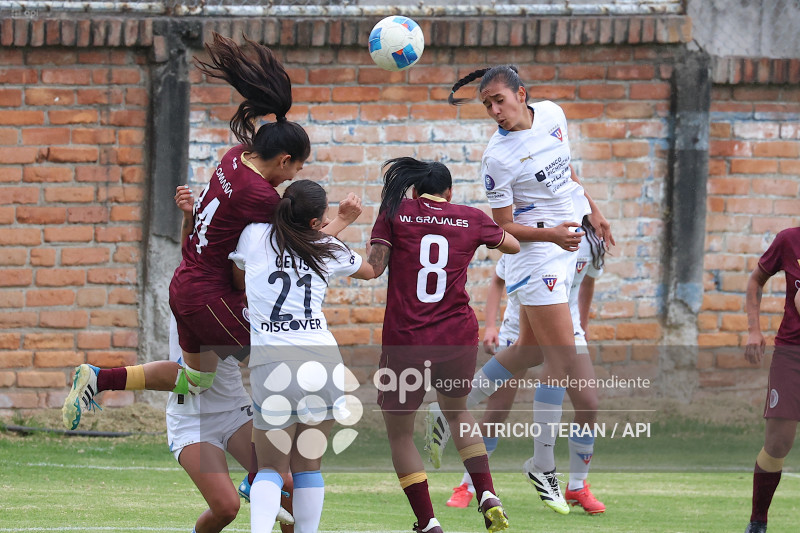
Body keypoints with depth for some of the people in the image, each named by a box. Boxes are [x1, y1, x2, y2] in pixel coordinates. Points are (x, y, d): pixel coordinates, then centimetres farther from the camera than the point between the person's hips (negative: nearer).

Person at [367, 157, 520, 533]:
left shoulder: (396, 212, -2)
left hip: (406, 342, -3)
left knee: (399, 434, 12)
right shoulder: (471, 219, 5)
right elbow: (513, 246, 23)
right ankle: (488, 498, 16)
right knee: (457, 411, 30)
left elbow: (373, 268, -10)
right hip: (458, 338, 3)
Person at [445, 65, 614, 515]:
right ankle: (543, 465, 2)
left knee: (529, 351, 14)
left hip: (566, 248, 7)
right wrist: (551, 234, -28)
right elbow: (503, 227, -14)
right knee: (562, 359, -7)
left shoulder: (552, 114, 0)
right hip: (536, 254, -7)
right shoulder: (498, 157, -19)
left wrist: (591, 208, 20)